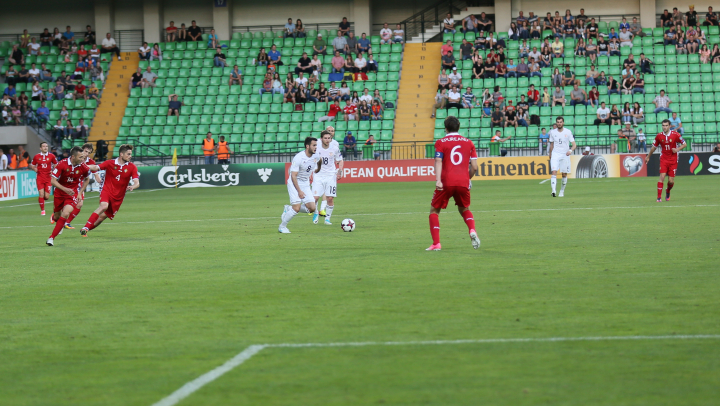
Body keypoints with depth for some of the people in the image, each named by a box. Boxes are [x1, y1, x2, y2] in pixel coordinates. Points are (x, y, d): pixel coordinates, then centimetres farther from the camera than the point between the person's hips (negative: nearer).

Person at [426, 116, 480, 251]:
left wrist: (438, 180, -19)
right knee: (464, 209, 25)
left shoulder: (441, 142, 3)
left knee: (434, 210, 12)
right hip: (463, 182, 3)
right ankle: (472, 231, -4)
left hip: (446, 183, -3)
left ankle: (436, 243, 0)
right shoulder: (469, 143, 12)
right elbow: (474, 167, 8)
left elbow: (438, 162, -10)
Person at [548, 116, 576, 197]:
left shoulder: (568, 132, -3)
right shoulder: (552, 132, 4)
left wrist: (570, 150, -24)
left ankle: (562, 191, 24)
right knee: (554, 172, -17)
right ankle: (553, 191, -28)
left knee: (564, 174, 5)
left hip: (565, 155, -1)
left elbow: (574, 144, -5)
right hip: (555, 154, 1)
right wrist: (550, 154, 20)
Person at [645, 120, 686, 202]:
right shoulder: (659, 136, -1)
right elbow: (654, 147, 14)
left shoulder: (675, 135, -7)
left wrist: (678, 149, -18)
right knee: (662, 176, -17)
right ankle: (659, 197, -14)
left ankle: (668, 192, 33)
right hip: (663, 159, 1)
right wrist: (648, 157, 21)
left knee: (671, 181, 0)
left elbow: (684, 144, 0)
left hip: (673, 160, -1)